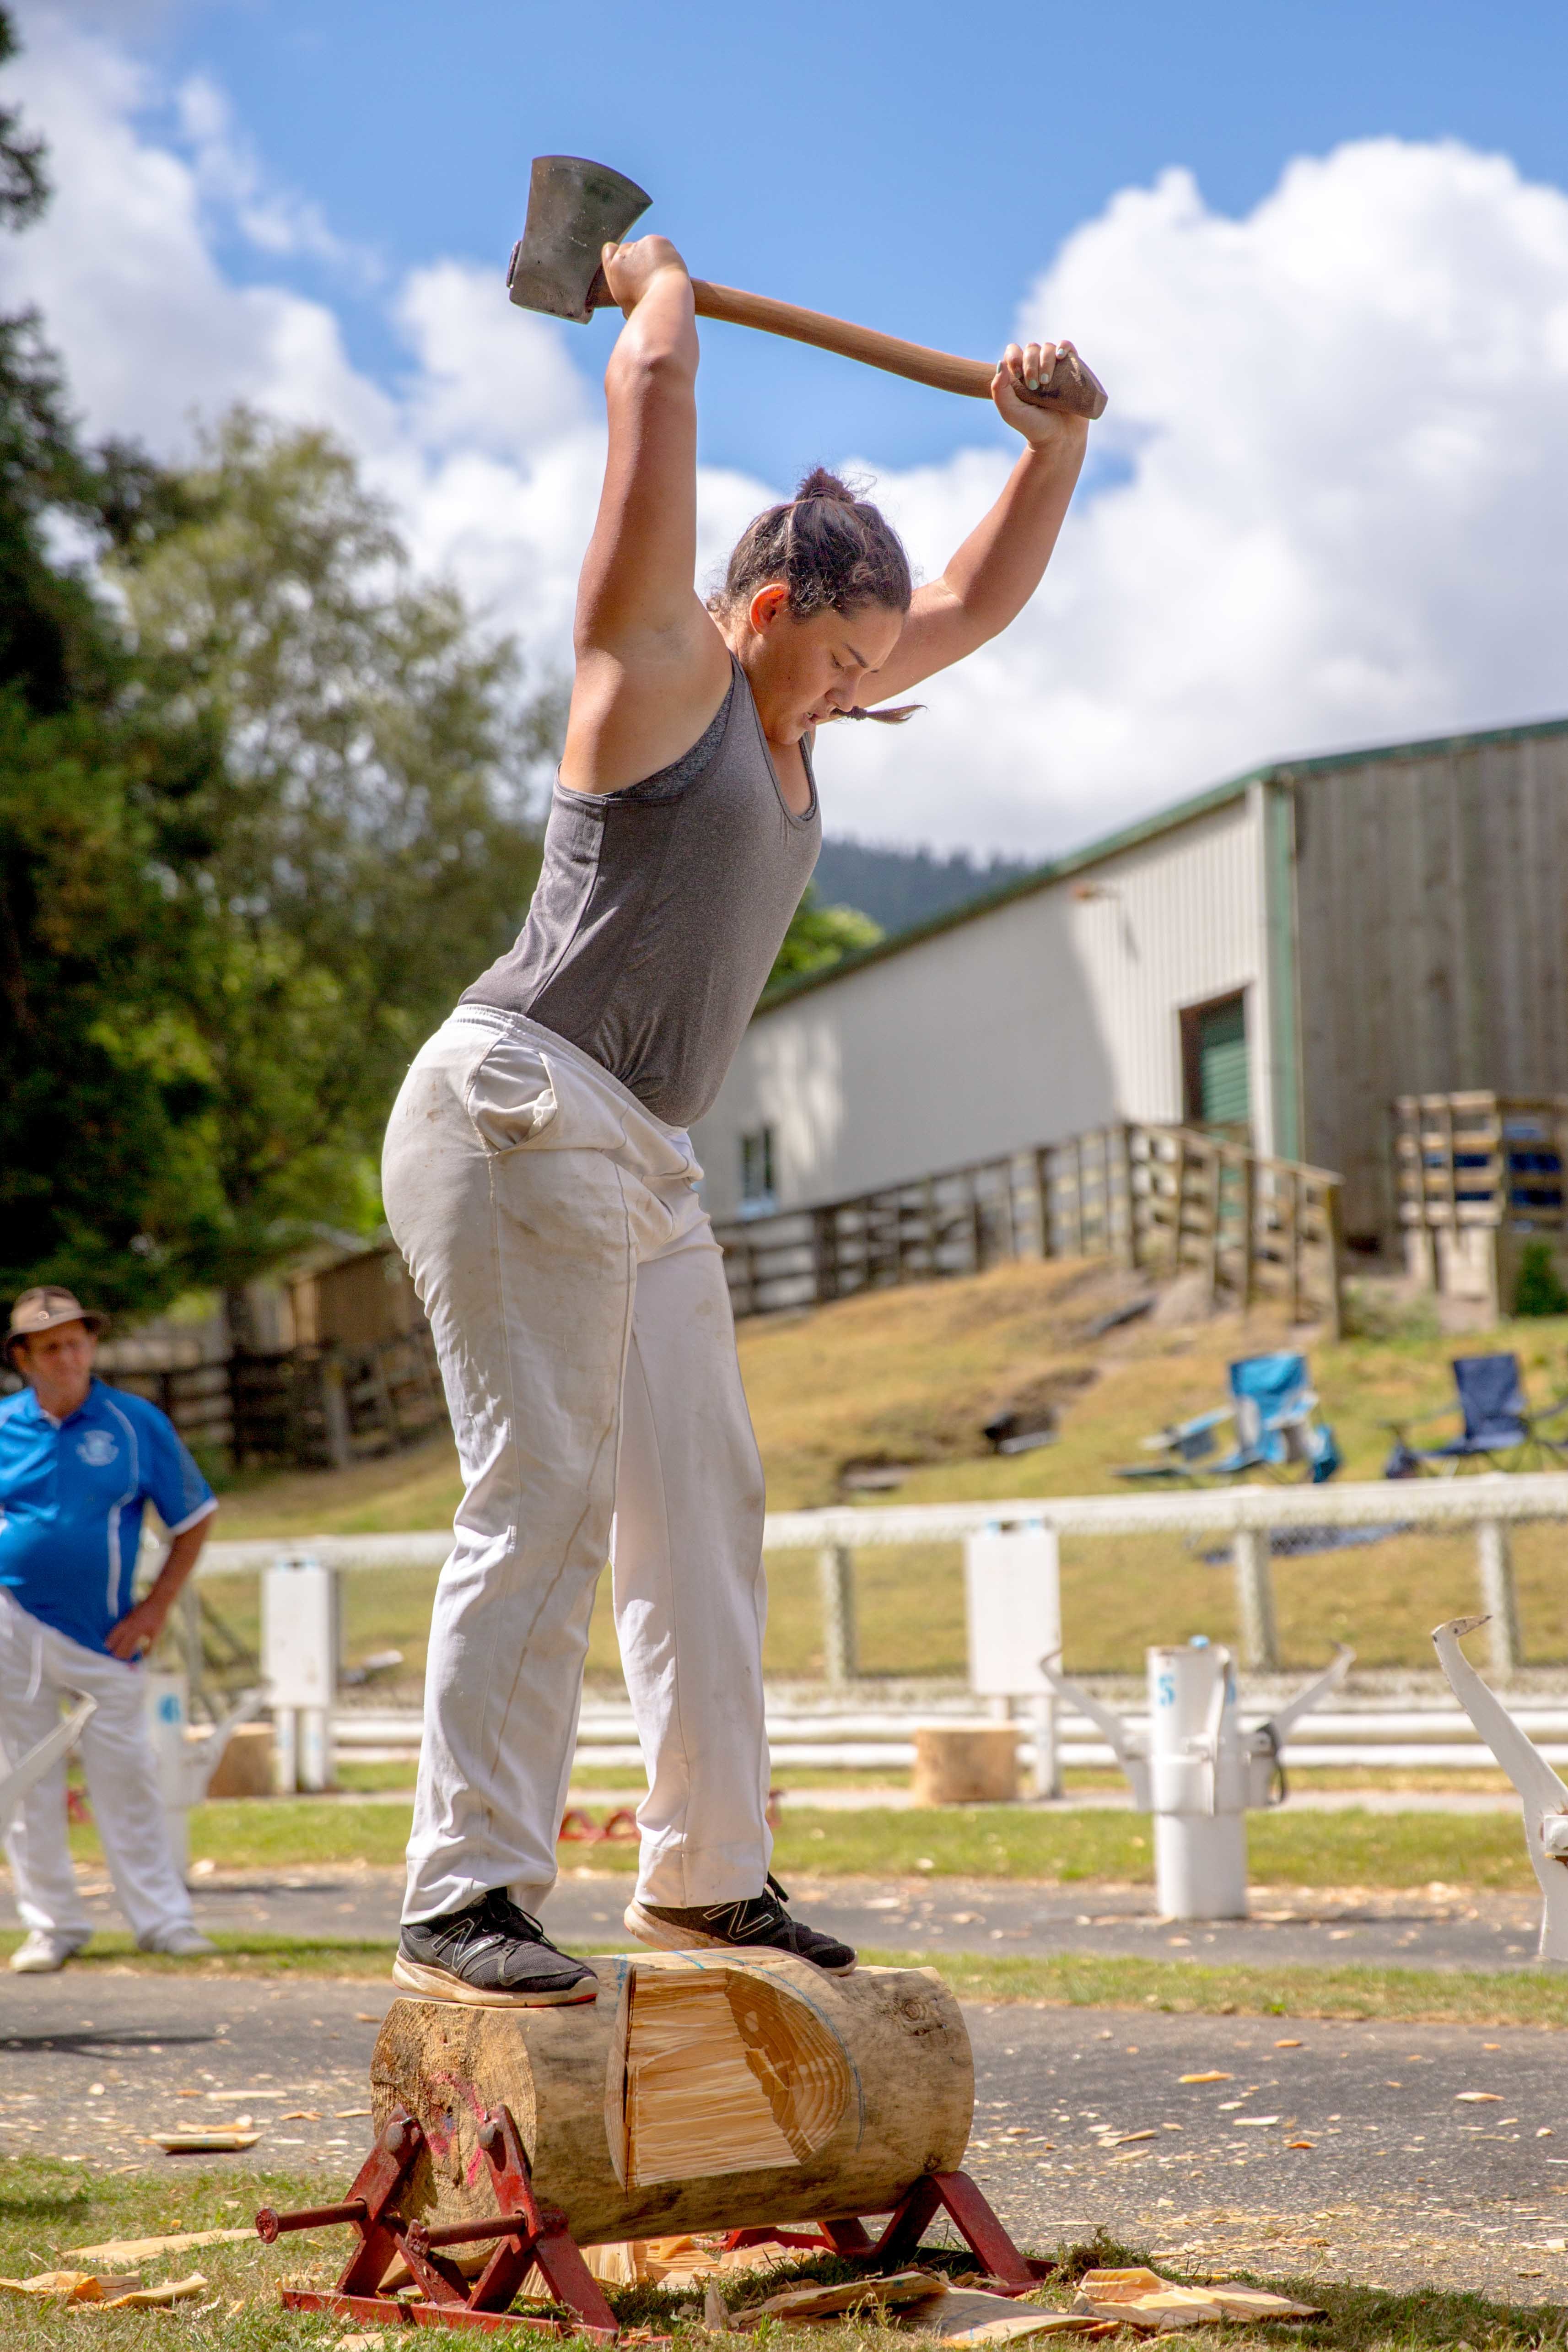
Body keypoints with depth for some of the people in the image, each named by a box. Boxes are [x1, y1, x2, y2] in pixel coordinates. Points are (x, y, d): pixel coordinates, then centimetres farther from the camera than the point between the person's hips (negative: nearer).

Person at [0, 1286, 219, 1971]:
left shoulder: (137, 1423, 1)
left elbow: (195, 1518, 7)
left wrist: (157, 1607, 0)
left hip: (103, 1634, -1)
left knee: (126, 1775, -2)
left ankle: (162, 1918, 5)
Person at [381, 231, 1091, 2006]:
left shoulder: (792, 704, 20)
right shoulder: (660, 660, -2)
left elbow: (981, 600, 30)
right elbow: (652, 387, -6)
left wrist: (1056, 446, 21)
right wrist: (659, 281, 13)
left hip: (641, 1157, 9)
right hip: (521, 1110, -9)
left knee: (699, 1503, 7)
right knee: (544, 1493, -16)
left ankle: (706, 1875, 13)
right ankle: (463, 1895, -17)